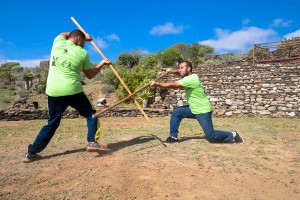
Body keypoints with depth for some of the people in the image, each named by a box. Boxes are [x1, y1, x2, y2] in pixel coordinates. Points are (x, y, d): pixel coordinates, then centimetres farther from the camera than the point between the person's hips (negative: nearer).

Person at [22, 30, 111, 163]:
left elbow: (63, 34, 37)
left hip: (53, 91, 4)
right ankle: (92, 142, 1)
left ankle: (31, 153, 18)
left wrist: (84, 36, 37)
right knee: (91, 114, 13)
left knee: (53, 123, 16)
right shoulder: (82, 53, 3)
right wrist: (102, 64, 24)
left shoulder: (58, 42, 10)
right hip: (72, 90, -4)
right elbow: (90, 75, 13)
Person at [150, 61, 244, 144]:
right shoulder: (190, 76, 2)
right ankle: (173, 136, 5)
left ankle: (233, 135, 18)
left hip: (203, 110, -9)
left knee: (211, 136, -5)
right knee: (176, 112, -3)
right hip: (193, 108, 9)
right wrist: (173, 71, -7)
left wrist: (156, 84, -25)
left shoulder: (191, 79, -26)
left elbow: (172, 85, -29)